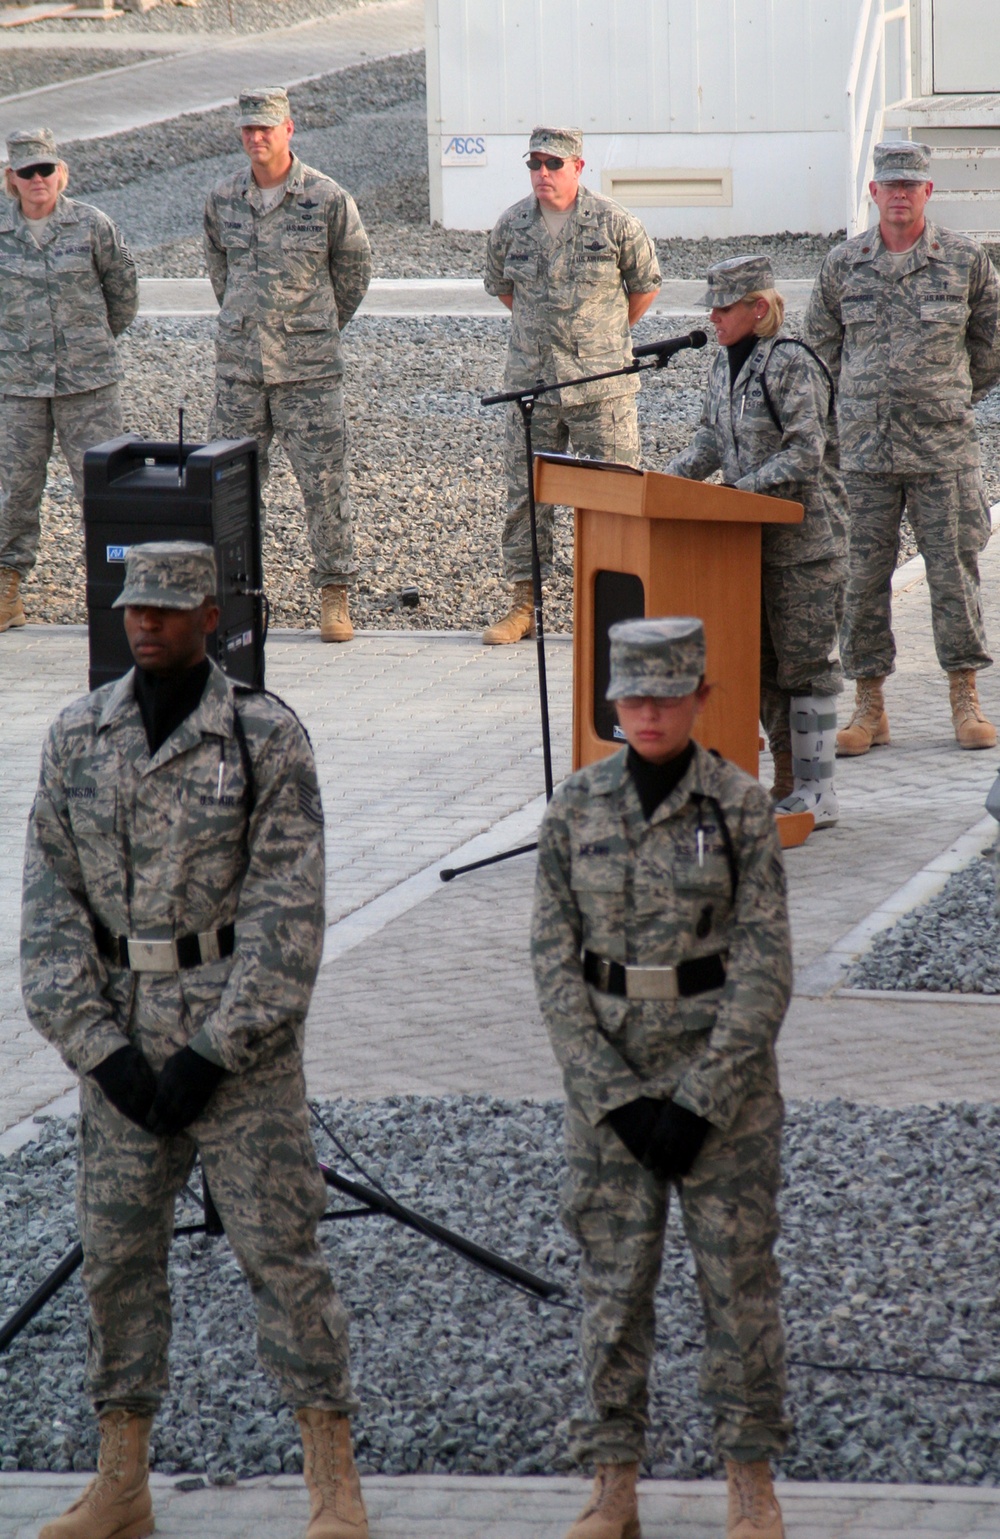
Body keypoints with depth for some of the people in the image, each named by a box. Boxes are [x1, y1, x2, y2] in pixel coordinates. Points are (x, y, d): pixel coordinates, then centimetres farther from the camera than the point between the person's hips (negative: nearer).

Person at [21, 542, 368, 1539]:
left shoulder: (267, 738, -7)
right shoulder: (76, 737, 4)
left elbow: (284, 913, -11)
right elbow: (52, 902, 2)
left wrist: (211, 1055, -15)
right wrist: (100, 1048, -8)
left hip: (240, 1029, -4)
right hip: (120, 1033, 4)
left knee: (278, 1242, -3)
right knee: (116, 1247, 7)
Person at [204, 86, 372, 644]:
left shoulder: (328, 199, -7)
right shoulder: (223, 199, 3)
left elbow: (355, 268, 8)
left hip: (309, 367, -3)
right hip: (238, 365, 3)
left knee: (324, 480, -2)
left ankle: (336, 593, 6)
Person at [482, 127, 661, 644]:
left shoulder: (614, 224, -4)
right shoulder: (511, 226, 5)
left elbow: (645, 285, 10)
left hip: (602, 386, -3)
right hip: (530, 383, 3)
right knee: (525, 495, 4)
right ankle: (525, 604, 11)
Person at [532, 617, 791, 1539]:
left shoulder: (742, 808, -8)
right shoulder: (575, 810, -2)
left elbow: (765, 971, -10)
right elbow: (555, 965, -2)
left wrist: (698, 1108, -15)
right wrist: (621, 1103, -10)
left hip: (724, 1072, -2)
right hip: (609, 1075, 2)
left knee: (738, 1272, 4)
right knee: (614, 1279, 5)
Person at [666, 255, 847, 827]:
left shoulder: (793, 366, -16)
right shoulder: (727, 361, 10)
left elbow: (804, 456, -21)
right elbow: (713, 437, 18)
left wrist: (737, 492, -25)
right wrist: (670, 479, 3)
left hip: (804, 539, -9)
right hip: (752, 539, 9)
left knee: (805, 663, -4)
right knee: (764, 663, 11)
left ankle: (818, 794, 1)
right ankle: (789, 784, 19)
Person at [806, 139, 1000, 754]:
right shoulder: (843, 264, 5)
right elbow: (821, 347, 16)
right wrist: (864, 403, 12)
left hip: (944, 448, -1)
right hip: (864, 448, 1)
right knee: (862, 574, 1)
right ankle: (869, 705, 8)